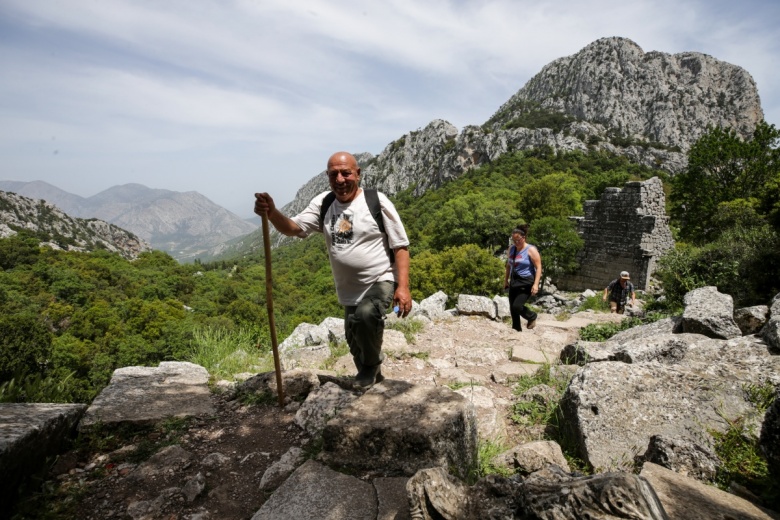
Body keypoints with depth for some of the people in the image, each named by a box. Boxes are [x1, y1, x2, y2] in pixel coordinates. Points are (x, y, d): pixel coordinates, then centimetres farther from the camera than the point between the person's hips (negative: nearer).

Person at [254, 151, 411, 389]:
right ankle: (372, 376, 50)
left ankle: (372, 364, -2)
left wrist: (403, 287, -18)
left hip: (382, 281, -5)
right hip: (349, 290, 6)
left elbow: (401, 246, -11)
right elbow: (294, 228, -11)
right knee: (356, 344, 19)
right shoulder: (323, 203, 0)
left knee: (366, 316, -34)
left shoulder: (376, 201, -12)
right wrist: (272, 213, -32)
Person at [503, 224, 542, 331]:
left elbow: (538, 267, -14)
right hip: (514, 282, 7)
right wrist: (506, 280, 20)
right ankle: (516, 329, 21)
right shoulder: (511, 249, 8)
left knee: (517, 306, -16)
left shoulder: (531, 250, -11)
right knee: (512, 308, 6)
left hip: (526, 283, -7)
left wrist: (536, 284, -22)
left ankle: (532, 317, 14)